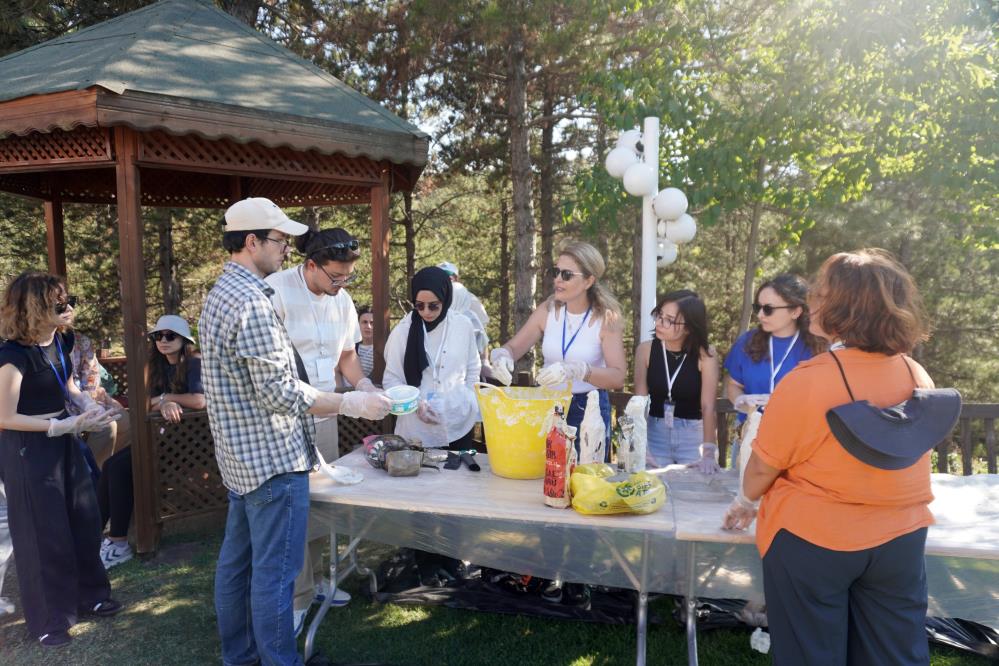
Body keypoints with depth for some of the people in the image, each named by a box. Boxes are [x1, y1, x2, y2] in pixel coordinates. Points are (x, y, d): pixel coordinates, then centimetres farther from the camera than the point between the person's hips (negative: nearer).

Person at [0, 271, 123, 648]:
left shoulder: (62, 341, -1)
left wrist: (89, 407, -4)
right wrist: (67, 425, -22)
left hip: (63, 441, 7)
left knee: (84, 520, 14)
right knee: (44, 532, 4)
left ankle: (90, 596, 33)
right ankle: (48, 620, 21)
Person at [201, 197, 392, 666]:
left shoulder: (221, 293, 11)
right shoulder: (252, 302, -22)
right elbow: (281, 393, -23)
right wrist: (351, 404, -16)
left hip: (241, 457, 10)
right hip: (272, 458, -10)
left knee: (237, 561, 18)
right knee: (274, 573, 0)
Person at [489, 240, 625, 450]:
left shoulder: (605, 317, -11)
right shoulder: (547, 310, -2)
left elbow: (617, 377, -20)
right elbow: (513, 347, 5)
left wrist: (578, 370, -37)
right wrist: (501, 355, -20)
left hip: (589, 409, -3)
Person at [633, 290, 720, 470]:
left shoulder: (705, 355, -13)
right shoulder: (646, 350, -6)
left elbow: (708, 406, -16)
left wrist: (708, 452, -24)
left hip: (694, 435, -1)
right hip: (654, 433, 2)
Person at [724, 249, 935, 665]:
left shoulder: (808, 381, -23)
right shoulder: (919, 378, -6)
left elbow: (764, 465, -13)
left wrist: (744, 503, 8)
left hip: (814, 541, -4)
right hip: (901, 539, 5)